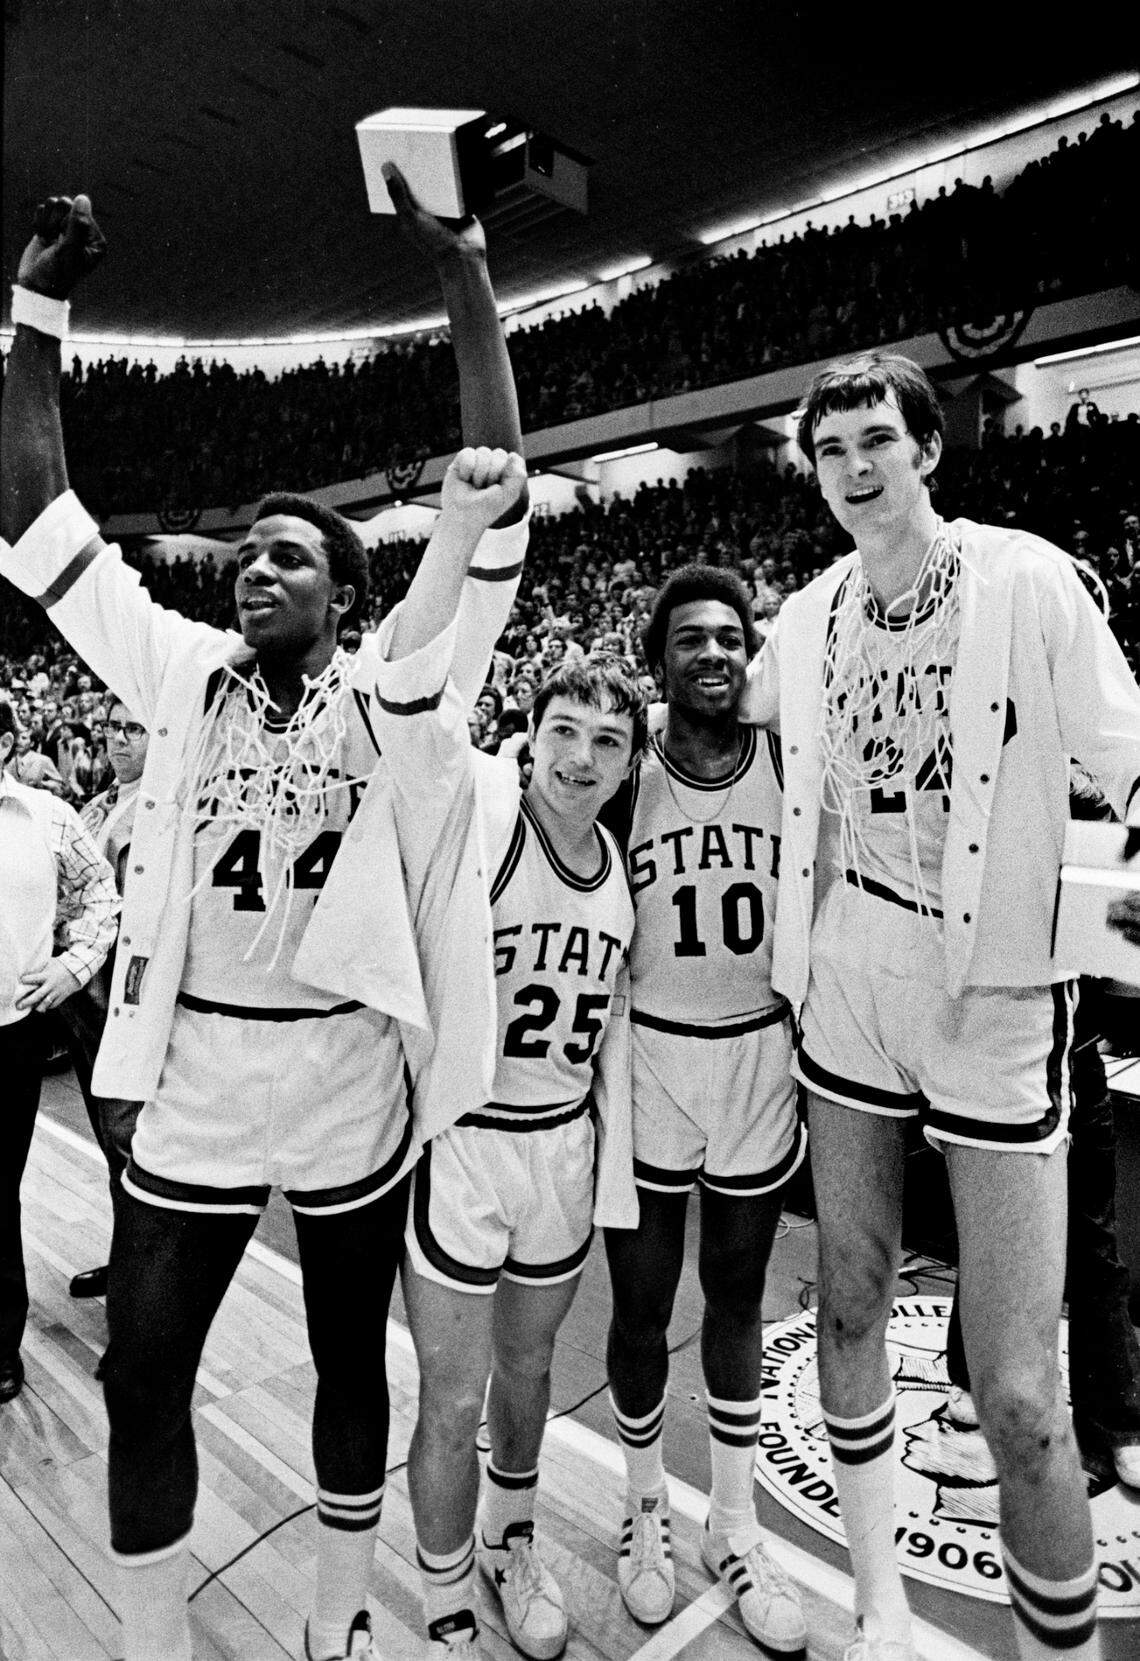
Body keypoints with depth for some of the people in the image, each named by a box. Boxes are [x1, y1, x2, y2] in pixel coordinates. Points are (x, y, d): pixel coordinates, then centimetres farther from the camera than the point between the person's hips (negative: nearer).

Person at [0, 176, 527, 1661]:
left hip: (348, 1079, -2)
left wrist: (464, 271, -12)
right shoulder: (181, 672, 4)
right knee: (142, 1373, 11)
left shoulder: (389, 690, -4)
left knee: (349, 1357, 17)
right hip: (189, 1078, 2)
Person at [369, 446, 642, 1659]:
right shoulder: (467, 803, -13)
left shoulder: (617, 866, 3)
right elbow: (407, 682, -31)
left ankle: (510, 1542, 53)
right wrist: (462, 528, -42)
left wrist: (612, 1172, 12)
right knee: (453, 1401, 11)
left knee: (527, 1366, 25)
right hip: (460, 1145, -5)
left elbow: (608, 1024, 10)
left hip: (564, 1145, 5)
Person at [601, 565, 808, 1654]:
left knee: (738, 1299, 16)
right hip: (646, 1059, -1)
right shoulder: (620, 779, -7)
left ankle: (735, 1529, 36)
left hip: (761, 1057, 2)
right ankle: (645, 1506, 38)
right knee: (641, 1306, 12)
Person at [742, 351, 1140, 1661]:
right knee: (849, 1313, 15)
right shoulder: (806, 617, 5)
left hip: (997, 999, -4)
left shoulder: (1027, 580, -7)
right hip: (847, 987, 4)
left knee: (1018, 1398, -3)